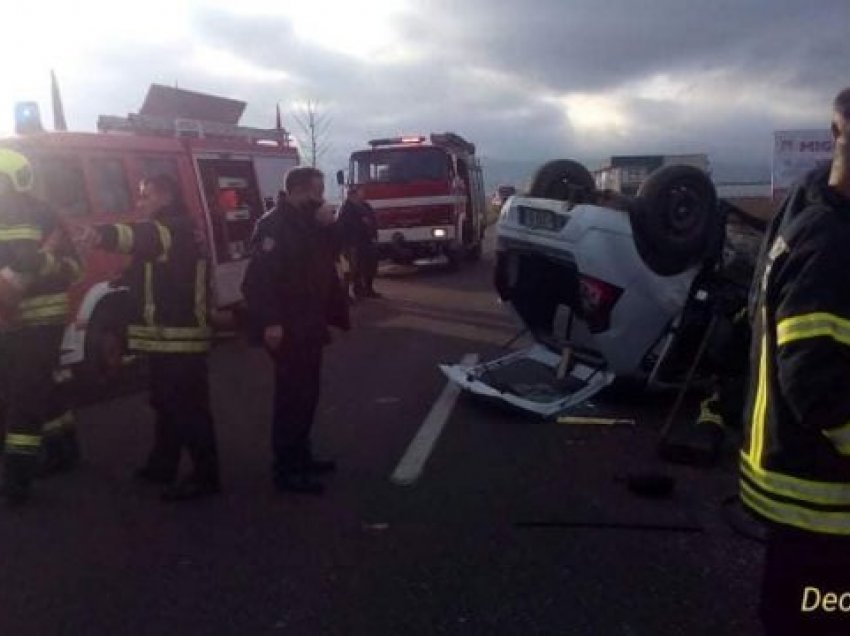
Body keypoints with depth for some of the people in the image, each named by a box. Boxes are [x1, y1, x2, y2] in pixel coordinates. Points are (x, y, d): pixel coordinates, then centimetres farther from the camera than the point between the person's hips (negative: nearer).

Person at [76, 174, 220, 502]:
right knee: (167, 402, 19)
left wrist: (104, 233, -54)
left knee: (189, 407, -7)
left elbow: (148, 236, -37)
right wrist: (127, 277, 12)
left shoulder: (179, 229, -14)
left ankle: (205, 476, -1)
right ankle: (163, 465, 31)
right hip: (165, 335, 11)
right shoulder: (164, 230, 21)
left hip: (180, 336, -11)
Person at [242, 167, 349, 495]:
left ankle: (300, 456, 28)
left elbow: (331, 253, 16)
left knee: (306, 392, 16)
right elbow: (259, 278, -23)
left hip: (308, 325, 10)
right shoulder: (274, 225, -16)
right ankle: (286, 469, 1)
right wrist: (270, 322, -28)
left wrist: (329, 226, -1)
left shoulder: (309, 223, 13)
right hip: (287, 329, -10)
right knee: (292, 396, -6)